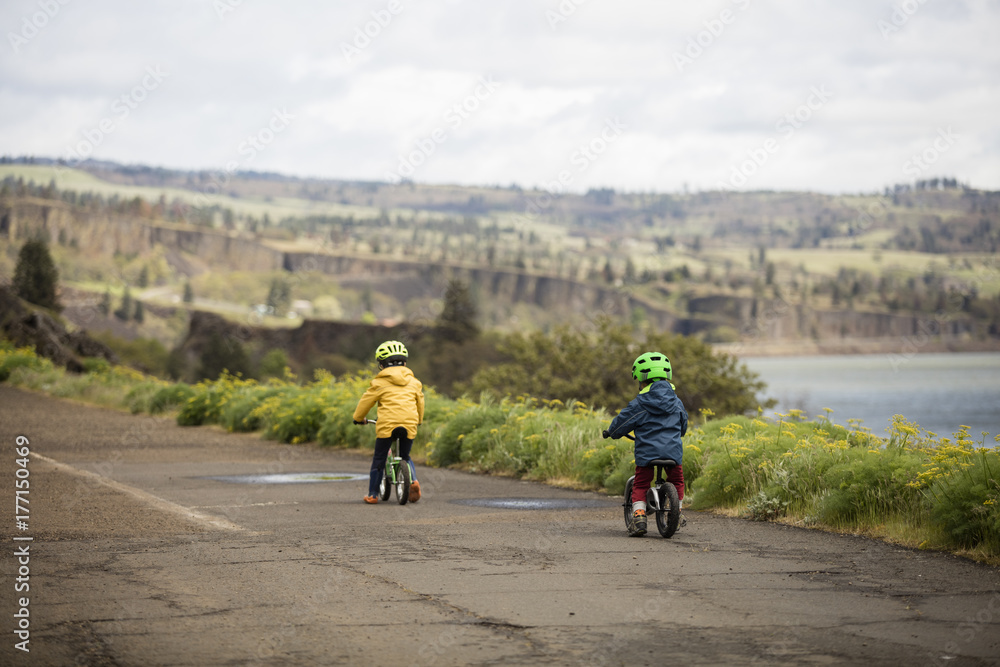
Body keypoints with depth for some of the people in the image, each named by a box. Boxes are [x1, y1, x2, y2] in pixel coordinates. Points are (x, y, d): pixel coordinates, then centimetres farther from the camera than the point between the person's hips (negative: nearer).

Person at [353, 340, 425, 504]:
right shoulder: (414, 382, 16)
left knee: (379, 459, 10)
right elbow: (420, 402, 26)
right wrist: (418, 420, 44)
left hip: (387, 424, -3)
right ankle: (413, 480, -5)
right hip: (409, 424, 3)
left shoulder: (379, 383, 5)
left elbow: (366, 401, 11)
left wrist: (359, 418, 29)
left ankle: (372, 494, 10)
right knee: (405, 456, 22)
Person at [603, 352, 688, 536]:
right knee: (677, 480, 25)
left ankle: (638, 515, -9)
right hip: (673, 451, 3)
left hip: (647, 452, -3)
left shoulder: (638, 404, -5)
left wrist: (610, 432, 23)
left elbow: (621, 422, 2)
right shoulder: (676, 403, 9)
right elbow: (683, 425, 23)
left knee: (640, 486, 8)